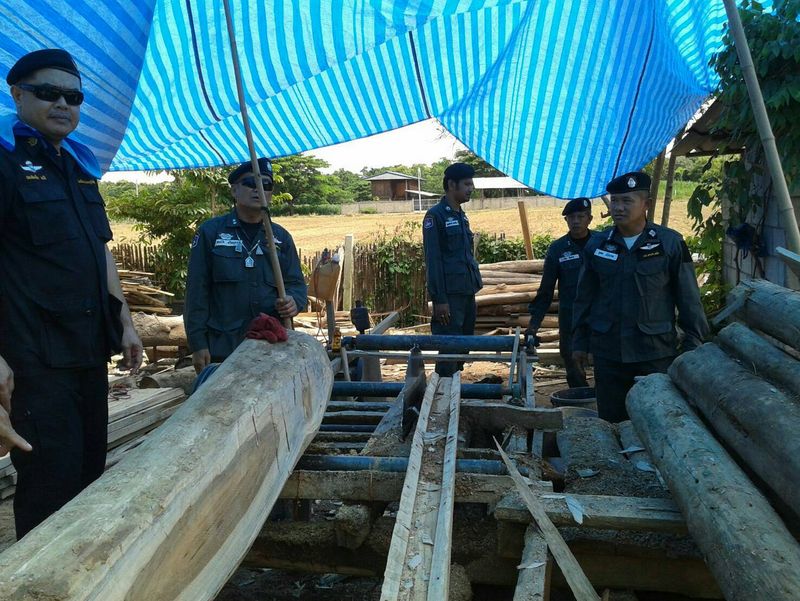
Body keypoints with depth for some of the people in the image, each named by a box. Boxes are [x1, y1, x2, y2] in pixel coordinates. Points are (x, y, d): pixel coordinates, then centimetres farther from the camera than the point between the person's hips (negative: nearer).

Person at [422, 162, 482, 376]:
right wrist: (439, 300, -17)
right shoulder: (435, 215, -8)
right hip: (449, 295, -8)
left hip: (467, 294, 8)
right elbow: (433, 260, -13)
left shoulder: (462, 216, 16)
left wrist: (475, 286, 17)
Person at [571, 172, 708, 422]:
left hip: (656, 350, -2)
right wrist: (580, 342, 11)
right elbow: (584, 297, 11)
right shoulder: (597, 246, 4)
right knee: (611, 419, 11)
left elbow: (688, 296, 1)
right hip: (608, 351, 3)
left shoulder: (670, 243, -4)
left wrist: (693, 341, 0)